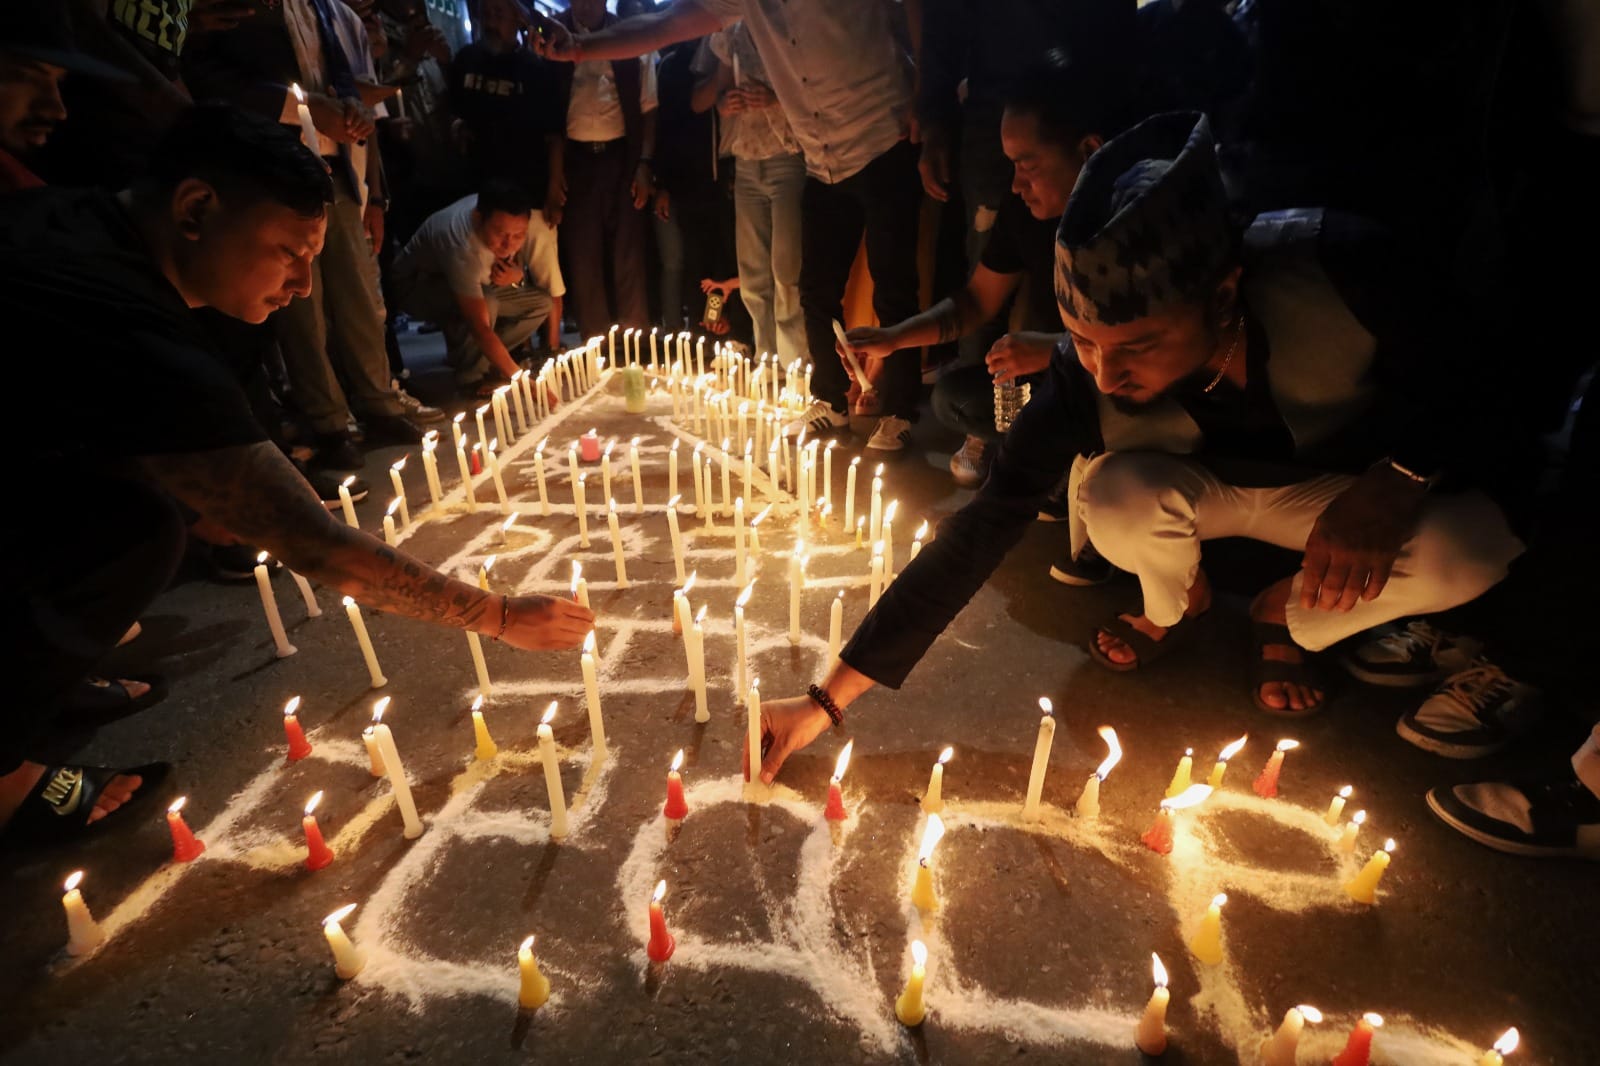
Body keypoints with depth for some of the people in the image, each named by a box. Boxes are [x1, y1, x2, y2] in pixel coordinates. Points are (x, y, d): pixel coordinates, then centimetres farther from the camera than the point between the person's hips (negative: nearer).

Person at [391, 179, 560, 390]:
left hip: (480, 283, 6)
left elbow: (552, 293, -8)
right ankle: (472, 376, -9)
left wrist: (519, 278, -29)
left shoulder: (538, 228, -25)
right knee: (486, 305, -34)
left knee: (541, 300, -15)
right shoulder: (461, 244, -39)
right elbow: (480, 328, -40)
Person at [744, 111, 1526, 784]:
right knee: (1119, 496, -33)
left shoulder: (1336, 269, -35)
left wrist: (1394, 481, -38)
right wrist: (831, 696, -32)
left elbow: (1462, 386, -16)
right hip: (1206, 487, 0)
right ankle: (1176, 605, 4)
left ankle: (1285, 618, 3)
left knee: (1472, 548, -29)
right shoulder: (1085, 379, -32)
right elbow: (979, 530, -31)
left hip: (1353, 488, 1)